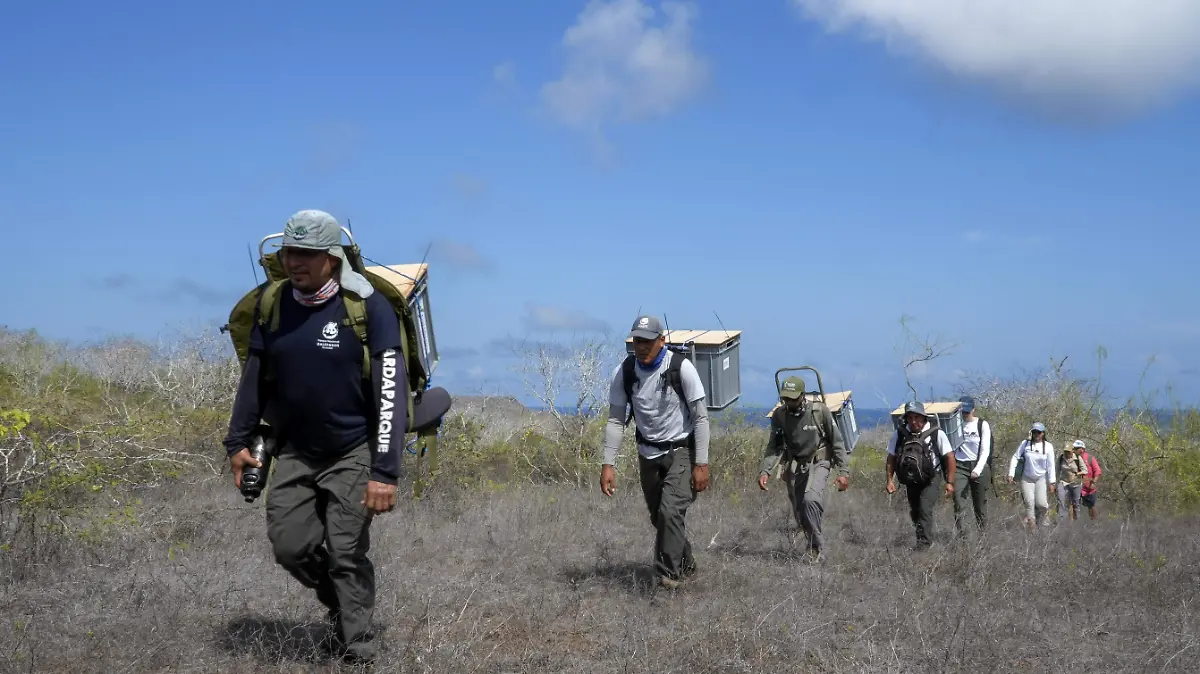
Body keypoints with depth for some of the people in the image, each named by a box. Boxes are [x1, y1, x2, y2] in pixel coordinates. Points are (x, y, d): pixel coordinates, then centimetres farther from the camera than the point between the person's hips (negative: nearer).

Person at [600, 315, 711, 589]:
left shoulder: (681, 368, -18)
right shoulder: (624, 372, -9)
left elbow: (700, 417, -14)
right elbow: (615, 420, -3)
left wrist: (701, 464, -17)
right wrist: (608, 464, -9)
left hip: (681, 450, -4)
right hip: (648, 453, 4)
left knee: (670, 511, -21)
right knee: (659, 517, 13)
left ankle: (669, 574, -13)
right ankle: (686, 564, 34)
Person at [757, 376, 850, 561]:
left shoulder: (820, 411, -14)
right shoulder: (779, 416, -5)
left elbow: (837, 442, -7)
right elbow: (774, 447, -2)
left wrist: (844, 471, -11)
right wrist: (765, 471, -17)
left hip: (818, 463, -4)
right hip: (794, 467, 4)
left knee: (811, 499, -27)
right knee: (799, 513, 5)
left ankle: (816, 545, -13)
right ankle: (815, 546, 27)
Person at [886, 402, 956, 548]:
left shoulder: (936, 434, -13)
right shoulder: (899, 434, -6)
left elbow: (949, 457, -9)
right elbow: (891, 458, 4)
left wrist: (950, 482, -10)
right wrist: (890, 480, -2)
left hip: (930, 480, -4)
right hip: (910, 481, 4)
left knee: (925, 510, -19)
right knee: (914, 513, 15)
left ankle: (924, 544, -16)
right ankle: (925, 541, 35)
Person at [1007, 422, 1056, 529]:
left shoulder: (1048, 447, -4)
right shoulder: (1025, 443, -5)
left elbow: (1051, 465, -3)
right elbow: (1015, 458, -2)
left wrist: (1051, 482, -5)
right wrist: (1011, 474, -9)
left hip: (1041, 478, 0)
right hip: (1027, 478, 0)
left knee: (1041, 504, -11)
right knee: (1029, 504, -9)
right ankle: (1031, 526, -1)